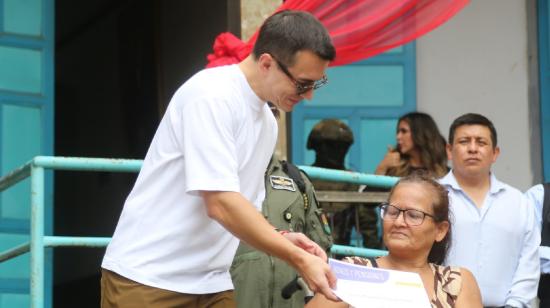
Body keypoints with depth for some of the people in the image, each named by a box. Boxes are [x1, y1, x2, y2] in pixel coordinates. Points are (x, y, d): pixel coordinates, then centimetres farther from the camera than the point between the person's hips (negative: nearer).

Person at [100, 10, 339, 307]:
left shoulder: (268, 124, 10)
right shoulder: (211, 95, -16)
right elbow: (220, 204, -23)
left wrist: (281, 239, -3)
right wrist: (299, 259, -20)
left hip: (210, 284, 8)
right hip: (146, 277, -7)